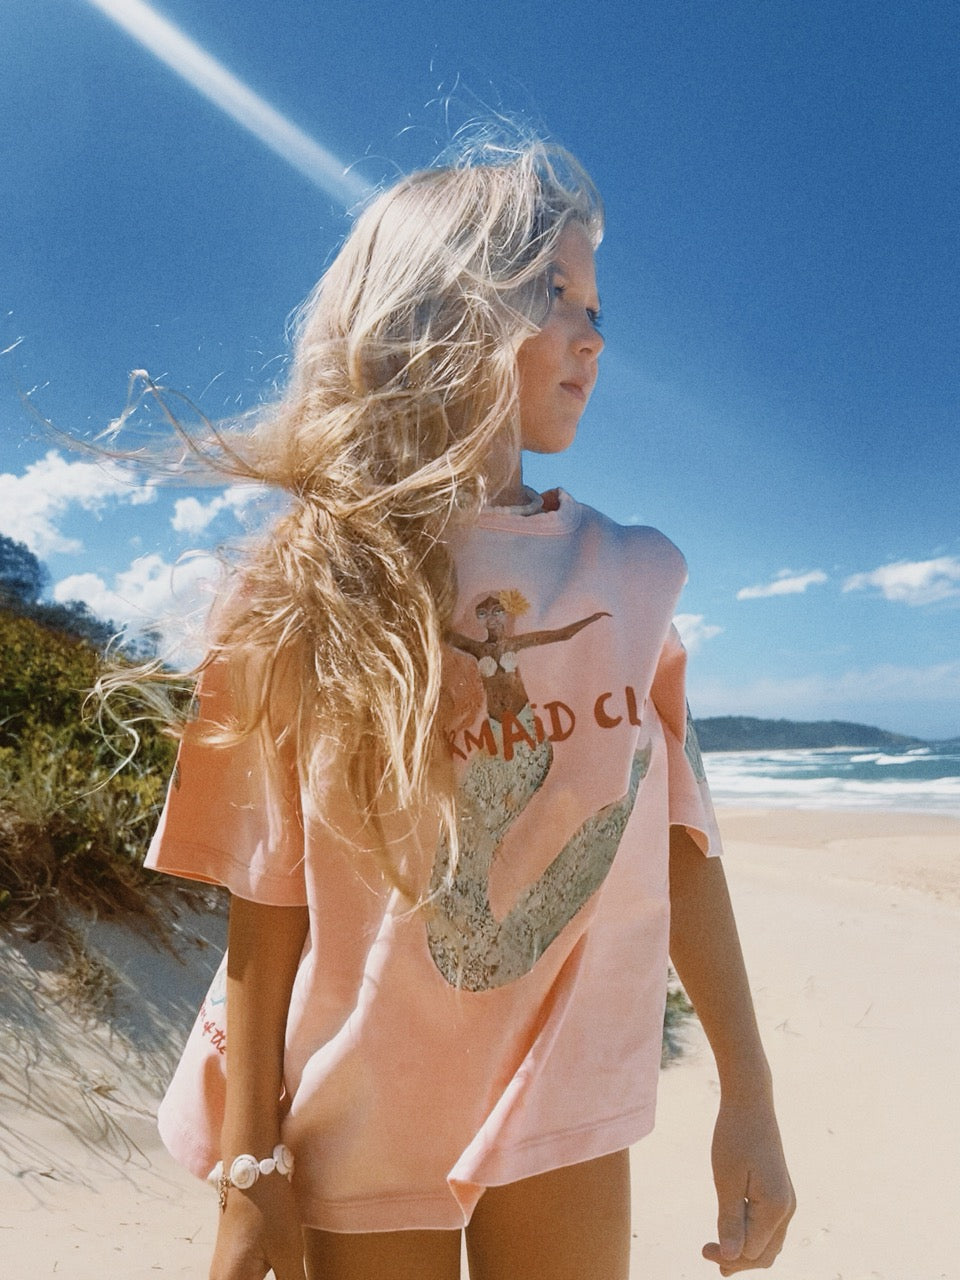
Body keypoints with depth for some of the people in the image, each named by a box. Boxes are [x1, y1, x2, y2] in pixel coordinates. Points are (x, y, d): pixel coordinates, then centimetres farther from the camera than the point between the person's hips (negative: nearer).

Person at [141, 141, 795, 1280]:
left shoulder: (631, 577, -3)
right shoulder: (308, 590, -10)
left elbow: (679, 840, -1)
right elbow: (268, 892, -10)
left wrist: (748, 1098, 3)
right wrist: (250, 1168, -7)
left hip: (563, 1113, 3)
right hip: (353, 1131, -2)